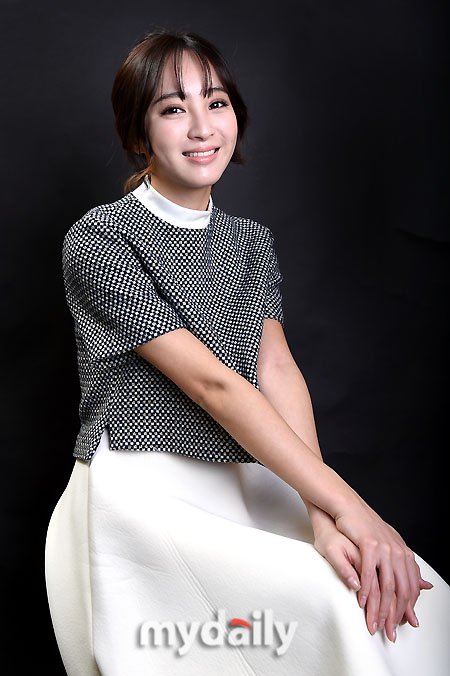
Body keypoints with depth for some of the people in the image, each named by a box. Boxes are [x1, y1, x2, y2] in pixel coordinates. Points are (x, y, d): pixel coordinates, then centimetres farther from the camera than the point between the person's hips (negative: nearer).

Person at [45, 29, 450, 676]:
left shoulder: (252, 241, 13)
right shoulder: (98, 240, -7)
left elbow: (279, 370, -2)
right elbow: (210, 383, -16)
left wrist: (323, 517, -19)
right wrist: (347, 507, -21)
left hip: (239, 484, 6)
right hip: (141, 496, -5)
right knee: (336, 604, -24)